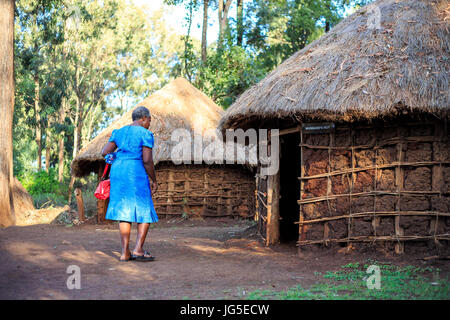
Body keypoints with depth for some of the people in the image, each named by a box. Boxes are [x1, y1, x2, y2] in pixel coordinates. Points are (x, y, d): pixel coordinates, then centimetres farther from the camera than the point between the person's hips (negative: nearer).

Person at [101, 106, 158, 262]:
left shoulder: (119, 132, 14)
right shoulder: (146, 134, -4)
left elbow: (105, 152, 7)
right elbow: (147, 160, -11)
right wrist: (154, 181, -2)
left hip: (117, 171, 6)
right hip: (136, 173, -6)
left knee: (124, 212, 7)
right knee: (145, 212, 4)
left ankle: (125, 252, 3)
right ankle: (138, 249, -8)